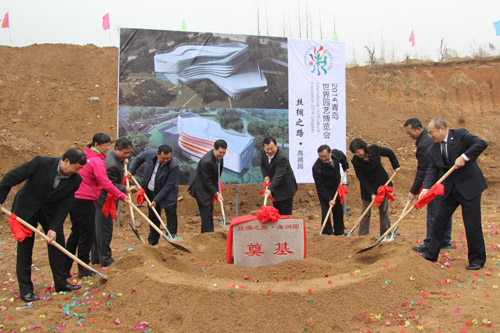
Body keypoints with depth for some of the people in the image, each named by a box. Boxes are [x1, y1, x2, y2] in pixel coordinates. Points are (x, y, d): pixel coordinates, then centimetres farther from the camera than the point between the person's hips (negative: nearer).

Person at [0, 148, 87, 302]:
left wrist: (54, 228, -19)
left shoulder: (75, 180, -17)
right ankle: (25, 289, 13)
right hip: (26, 208, -3)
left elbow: (64, 205, -14)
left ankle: (61, 282, 20)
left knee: (57, 244, 6)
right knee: (25, 247, 1)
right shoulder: (41, 163, -27)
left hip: (50, 211, 4)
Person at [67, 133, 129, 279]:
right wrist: (121, 195, -16)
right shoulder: (97, 161, -16)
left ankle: (65, 267, 25)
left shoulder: (86, 156, 13)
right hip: (85, 201, -9)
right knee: (87, 234, 2)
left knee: (76, 232, 17)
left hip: (74, 199, 9)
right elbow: (105, 183, -22)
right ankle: (83, 270, 11)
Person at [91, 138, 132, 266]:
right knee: (105, 229, 0)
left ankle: (95, 258, 29)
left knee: (98, 228, 17)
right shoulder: (112, 165, -28)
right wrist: (125, 189, -26)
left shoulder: (110, 153, 4)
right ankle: (105, 260, 11)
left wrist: (122, 161, 15)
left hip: (100, 199, 11)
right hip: (105, 201, -11)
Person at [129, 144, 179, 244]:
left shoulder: (174, 166, -29)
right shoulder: (150, 154, -17)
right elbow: (139, 158, 8)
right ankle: (152, 241, 26)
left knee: (171, 215, -7)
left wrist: (156, 200, -24)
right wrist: (131, 171, 12)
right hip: (151, 191, 4)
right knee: (153, 216, 13)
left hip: (167, 194, -4)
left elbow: (168, 186, -25)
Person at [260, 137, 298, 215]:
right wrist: (265, 176, -6)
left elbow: (278, 176, -38)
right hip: (275, 187, 7)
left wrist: (270, 189, -48)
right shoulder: (264, 153, -7)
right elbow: (262, 165, 12)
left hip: (285, 188, -7)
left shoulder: (282, 158, -31)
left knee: (285, 214, -1)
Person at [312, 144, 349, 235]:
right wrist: (329, 199, -32)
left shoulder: (337, 153, -18)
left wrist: (345, 167, 19)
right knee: (325, 210, -16)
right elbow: (320, 187, -28)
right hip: (324, 190, -5)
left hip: (336, 187, 5)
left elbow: (343, 158, 12)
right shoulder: (316, 167, -32)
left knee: (339, 210, 12)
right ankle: (327, 233, -7)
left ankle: (339, 232, 26)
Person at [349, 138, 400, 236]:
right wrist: (371, 193, -22)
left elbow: (390, 153, 4)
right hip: (367, 187, -2)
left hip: (382, 184, 2)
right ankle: (362, 236, 10)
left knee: (384, 210, 9)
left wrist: (396, 166, 3)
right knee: (365, 213, 0)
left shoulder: (374, 149, -17)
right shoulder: (355, 161, -20)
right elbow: (362, 179, -18)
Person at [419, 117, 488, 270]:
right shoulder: (433, 150, 4)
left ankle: (477, 259, 16)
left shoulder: (460, 135, -9)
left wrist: (464, 157, -28)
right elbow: (432, 171, -3)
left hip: (469, 186, -5)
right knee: (439, 221, 9)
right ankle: (432, 254, 21)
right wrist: (425, 189, -18)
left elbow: (481, 143, -22)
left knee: (472, 224, -1)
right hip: (450, 190, 6)